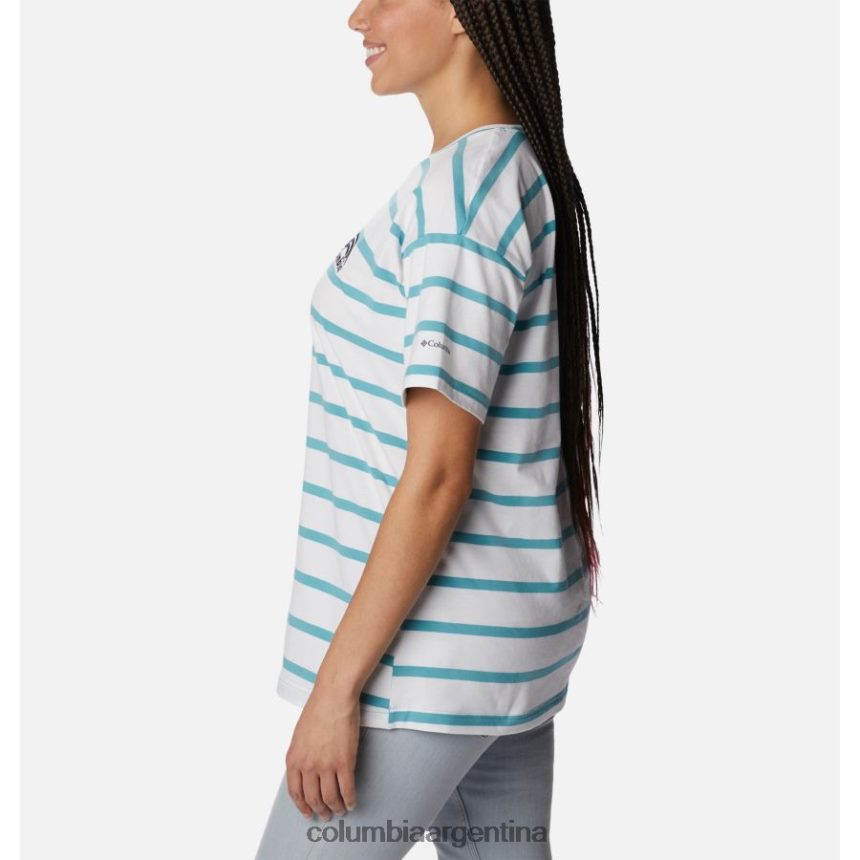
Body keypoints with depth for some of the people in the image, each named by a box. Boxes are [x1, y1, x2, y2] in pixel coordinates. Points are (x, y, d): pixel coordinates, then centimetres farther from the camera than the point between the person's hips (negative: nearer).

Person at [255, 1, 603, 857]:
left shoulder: (461, 191, -22)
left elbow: (437, 473, -24)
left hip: (433, 644, -10)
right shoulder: (523, 174, 8)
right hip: (507, 622, 10)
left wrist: (335, 686, -19)